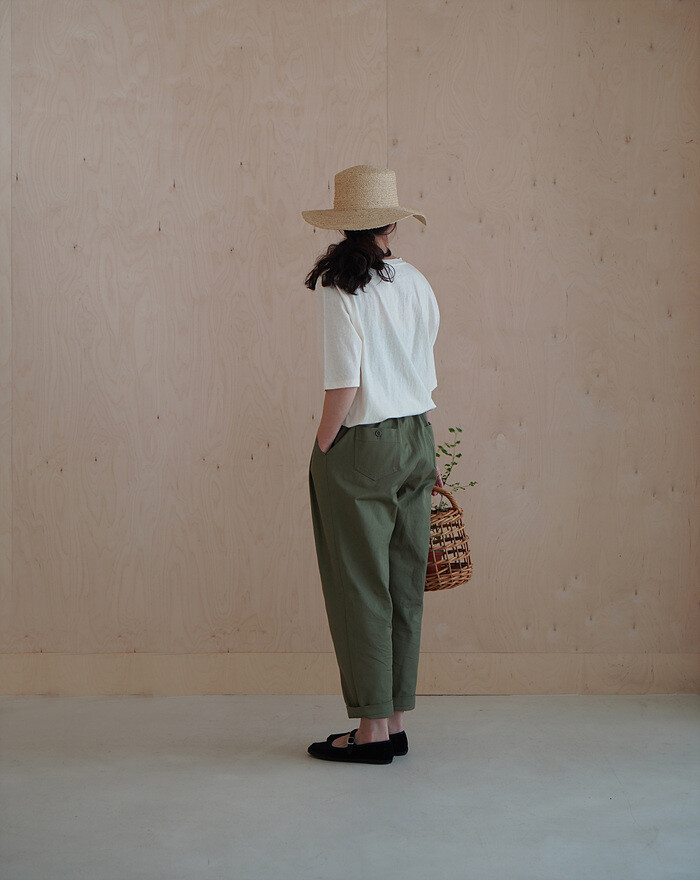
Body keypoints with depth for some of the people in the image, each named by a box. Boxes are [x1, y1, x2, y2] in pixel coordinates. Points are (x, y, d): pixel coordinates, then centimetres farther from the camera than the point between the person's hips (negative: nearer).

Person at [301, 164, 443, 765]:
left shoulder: (342, 288, -13)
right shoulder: (417, 284, 6)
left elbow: (344, 384, -18)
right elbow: (427, 379, 11)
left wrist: (322, 448, -5)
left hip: (360, 446, -7)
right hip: (416, 441, 7)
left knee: (360, 588, 2)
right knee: (404, 585, 11)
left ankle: (373, 729, 8)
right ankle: (396, 724, 19)